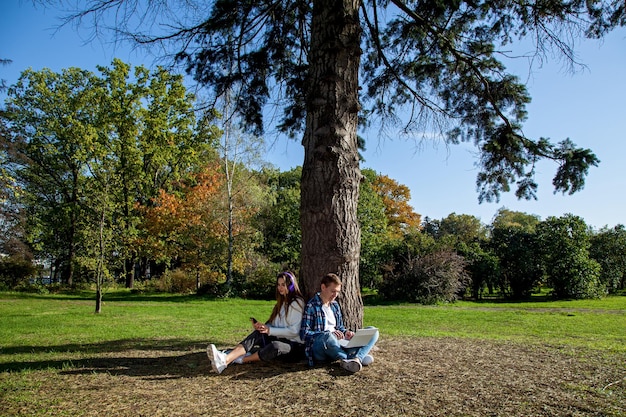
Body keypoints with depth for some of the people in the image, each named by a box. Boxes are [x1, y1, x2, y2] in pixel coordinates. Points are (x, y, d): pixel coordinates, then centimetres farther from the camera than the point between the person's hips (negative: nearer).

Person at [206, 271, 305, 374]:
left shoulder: (297, 303, -8)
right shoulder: (281, 302, 19)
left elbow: (294, 331, -16)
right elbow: (273, 324, 12)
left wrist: (270, 330, -19)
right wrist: (262, 326, -9)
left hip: (295, 345, -7)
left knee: (274, 346, -38)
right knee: (258, 334, -20)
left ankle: (242, 360, -25)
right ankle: (225, 359, -36)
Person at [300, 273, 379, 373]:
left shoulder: (335, 305, 18)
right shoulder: (311, 306, -4)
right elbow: (304, 334, -11)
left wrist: (345, 332, 1)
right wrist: (329, 333, -22)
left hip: (338, 345, 8)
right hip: (319, 348, -7)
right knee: (328, 336, -43)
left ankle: (356, 358, -34)